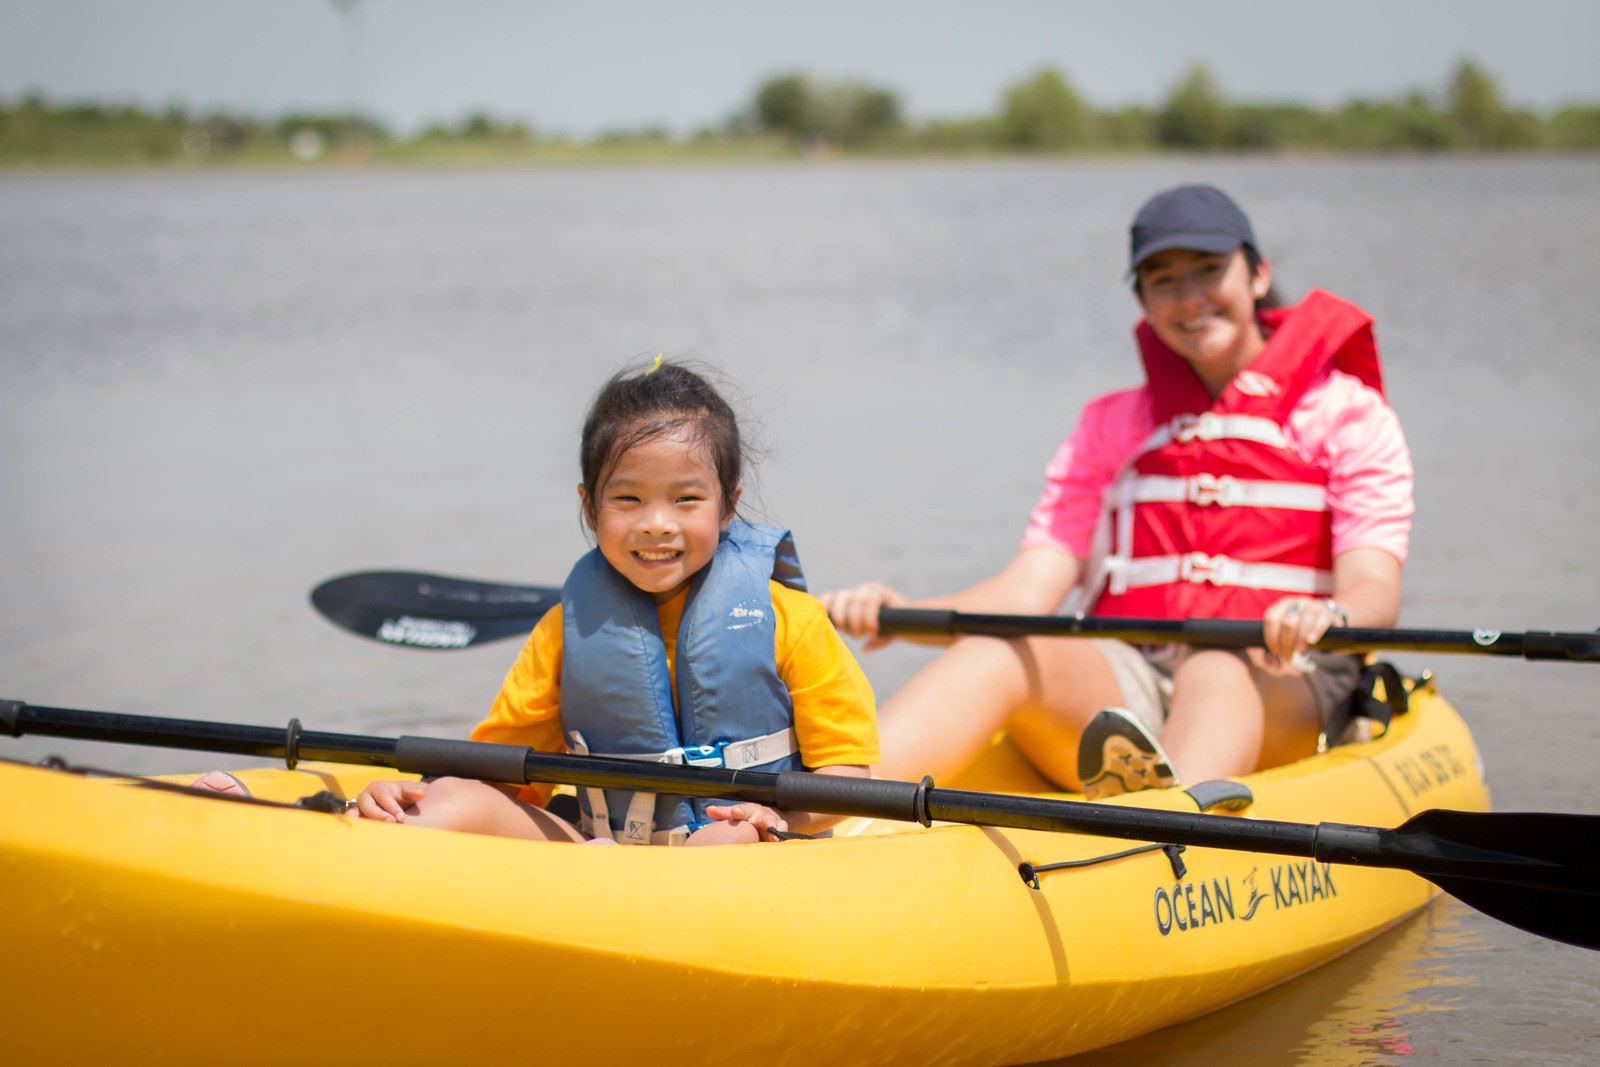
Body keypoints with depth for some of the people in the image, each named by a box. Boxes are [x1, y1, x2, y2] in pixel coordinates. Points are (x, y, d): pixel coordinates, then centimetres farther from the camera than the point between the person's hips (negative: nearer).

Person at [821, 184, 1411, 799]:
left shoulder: (1349, 413, 11)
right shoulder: (1110, 426, 21)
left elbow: (1375, 591, -5)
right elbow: (1026, 593, 8)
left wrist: (1325, 617, -31)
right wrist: (901, 613, -12)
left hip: (1277, 689, -2)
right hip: (1120, 692, 2)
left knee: (1217, 669, -38)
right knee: (1002, 653, -29)